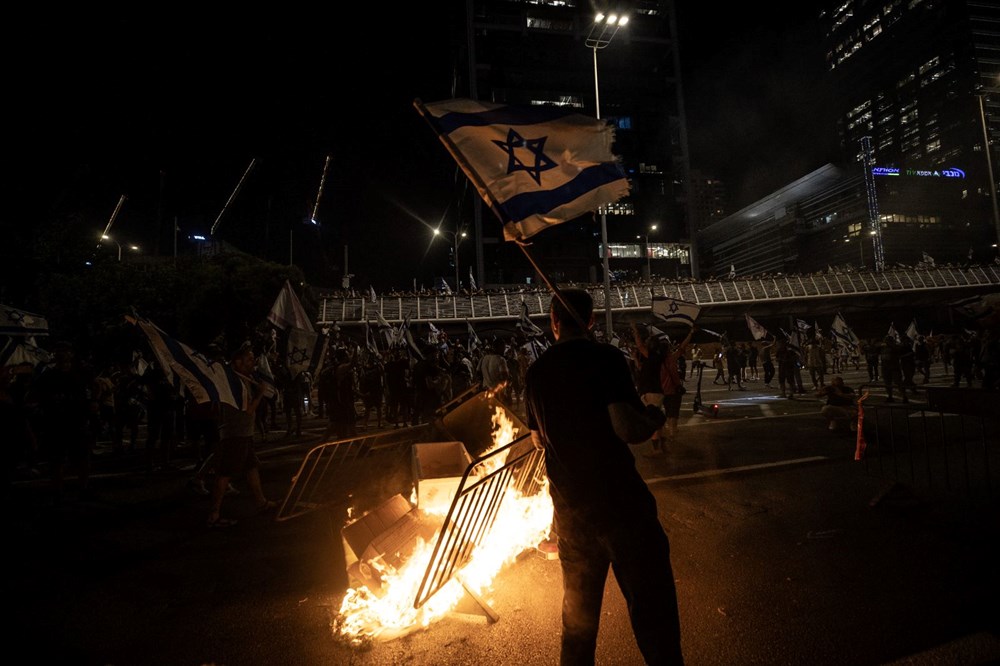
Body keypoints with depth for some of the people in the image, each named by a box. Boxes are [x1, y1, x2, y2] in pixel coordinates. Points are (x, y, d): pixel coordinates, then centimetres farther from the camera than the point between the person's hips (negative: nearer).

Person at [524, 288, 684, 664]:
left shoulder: (536, 371, 5)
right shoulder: (605, 358, -12)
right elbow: (627, 429, -22)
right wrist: (653, 419, -2)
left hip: (568, 508, 6)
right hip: (618, 501, -5)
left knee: (578, 608, 21)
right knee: (651, 605, 7)